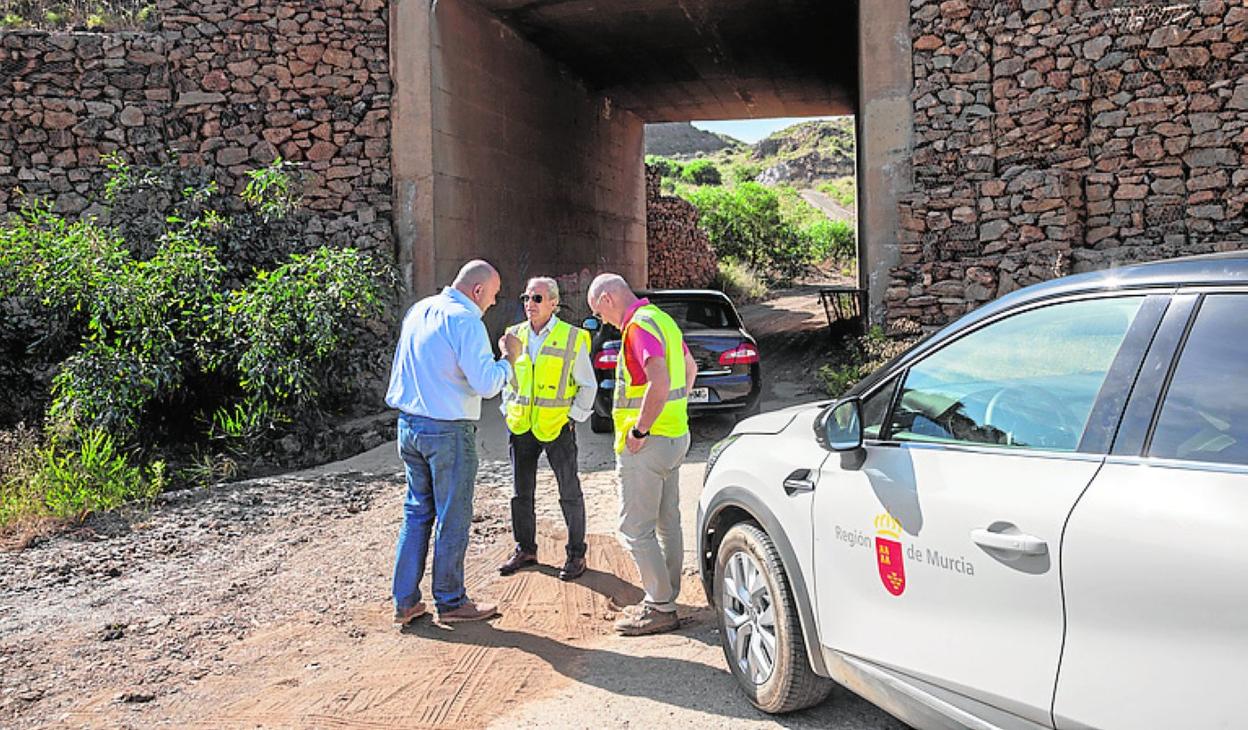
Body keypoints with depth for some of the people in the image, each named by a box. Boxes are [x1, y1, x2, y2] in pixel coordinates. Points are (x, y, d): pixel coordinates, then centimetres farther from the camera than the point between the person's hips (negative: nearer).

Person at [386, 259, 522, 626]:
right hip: (448, 431, -8)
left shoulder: (418, 310, 10)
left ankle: (404, 601, 17)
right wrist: (508, 358, -4)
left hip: (409, 425, 8)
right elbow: (486, 385, -19)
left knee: (417, 512, 15)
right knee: (452, 519, 5)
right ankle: (450, 602, 15)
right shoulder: (465, 321, -16)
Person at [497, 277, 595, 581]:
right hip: (521, 428, 5)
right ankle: (525, 549, 26)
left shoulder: (572, 338, -7)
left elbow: (588, 385, -1)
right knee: (521, 493, 12)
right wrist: (508, 411, 9)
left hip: (557, 428, -4)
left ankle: (576, 554, 15)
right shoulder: (515, 335, 6)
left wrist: (573, 417, -6)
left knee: (570, 493, 3)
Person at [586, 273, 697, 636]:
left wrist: (639, 431, -22)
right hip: (675, 435, 10)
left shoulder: (639, 326, -18)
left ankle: (660, 608, 3)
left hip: (648, 443, -10)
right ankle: (665, 599, 25)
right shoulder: (661, 319, 13)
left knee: (636, 528, -2)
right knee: (667, 522, 15)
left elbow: (659, 382, -31)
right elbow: (690, 368, 27)